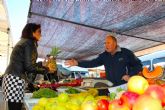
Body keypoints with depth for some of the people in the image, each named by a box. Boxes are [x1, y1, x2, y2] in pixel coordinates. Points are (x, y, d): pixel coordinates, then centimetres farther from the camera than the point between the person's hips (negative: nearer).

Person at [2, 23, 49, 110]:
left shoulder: (23, 42, 20)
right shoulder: (29, 43, -8)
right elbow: (29, 66, -14)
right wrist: (46, 69, -2)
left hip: (10, 77, 10)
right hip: (15, 79, -10)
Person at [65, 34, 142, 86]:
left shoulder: (126, 53, -5)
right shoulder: (104, 56, 6)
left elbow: (138, 65, 1)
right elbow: (92, 63, -1)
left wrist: (130, 75, -12)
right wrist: (77, 63, -12)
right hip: (111, 87, 4)